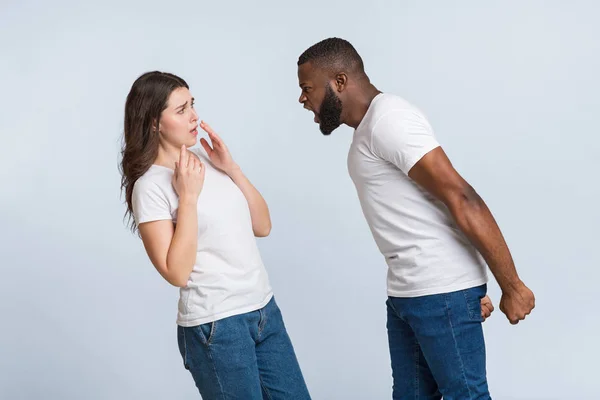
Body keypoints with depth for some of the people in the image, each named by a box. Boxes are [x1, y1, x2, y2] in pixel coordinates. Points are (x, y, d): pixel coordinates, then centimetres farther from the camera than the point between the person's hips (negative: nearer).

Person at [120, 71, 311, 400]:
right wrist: (188, 196, -18)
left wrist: (231, 169, -2)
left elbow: (263, 227, 8)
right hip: (214, 326, -6)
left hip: (265, 311, 6)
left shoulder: (208, 159, 8)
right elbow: (177, 273, -17)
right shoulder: (150, 186, -10)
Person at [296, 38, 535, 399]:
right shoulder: (369, 128, 17)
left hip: (442, 292, -10)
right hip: (404, 292, 10)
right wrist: (475, 291, 15)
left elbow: (461, 200, -21)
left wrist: (512, 286, -19)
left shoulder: (388, 118, -15)